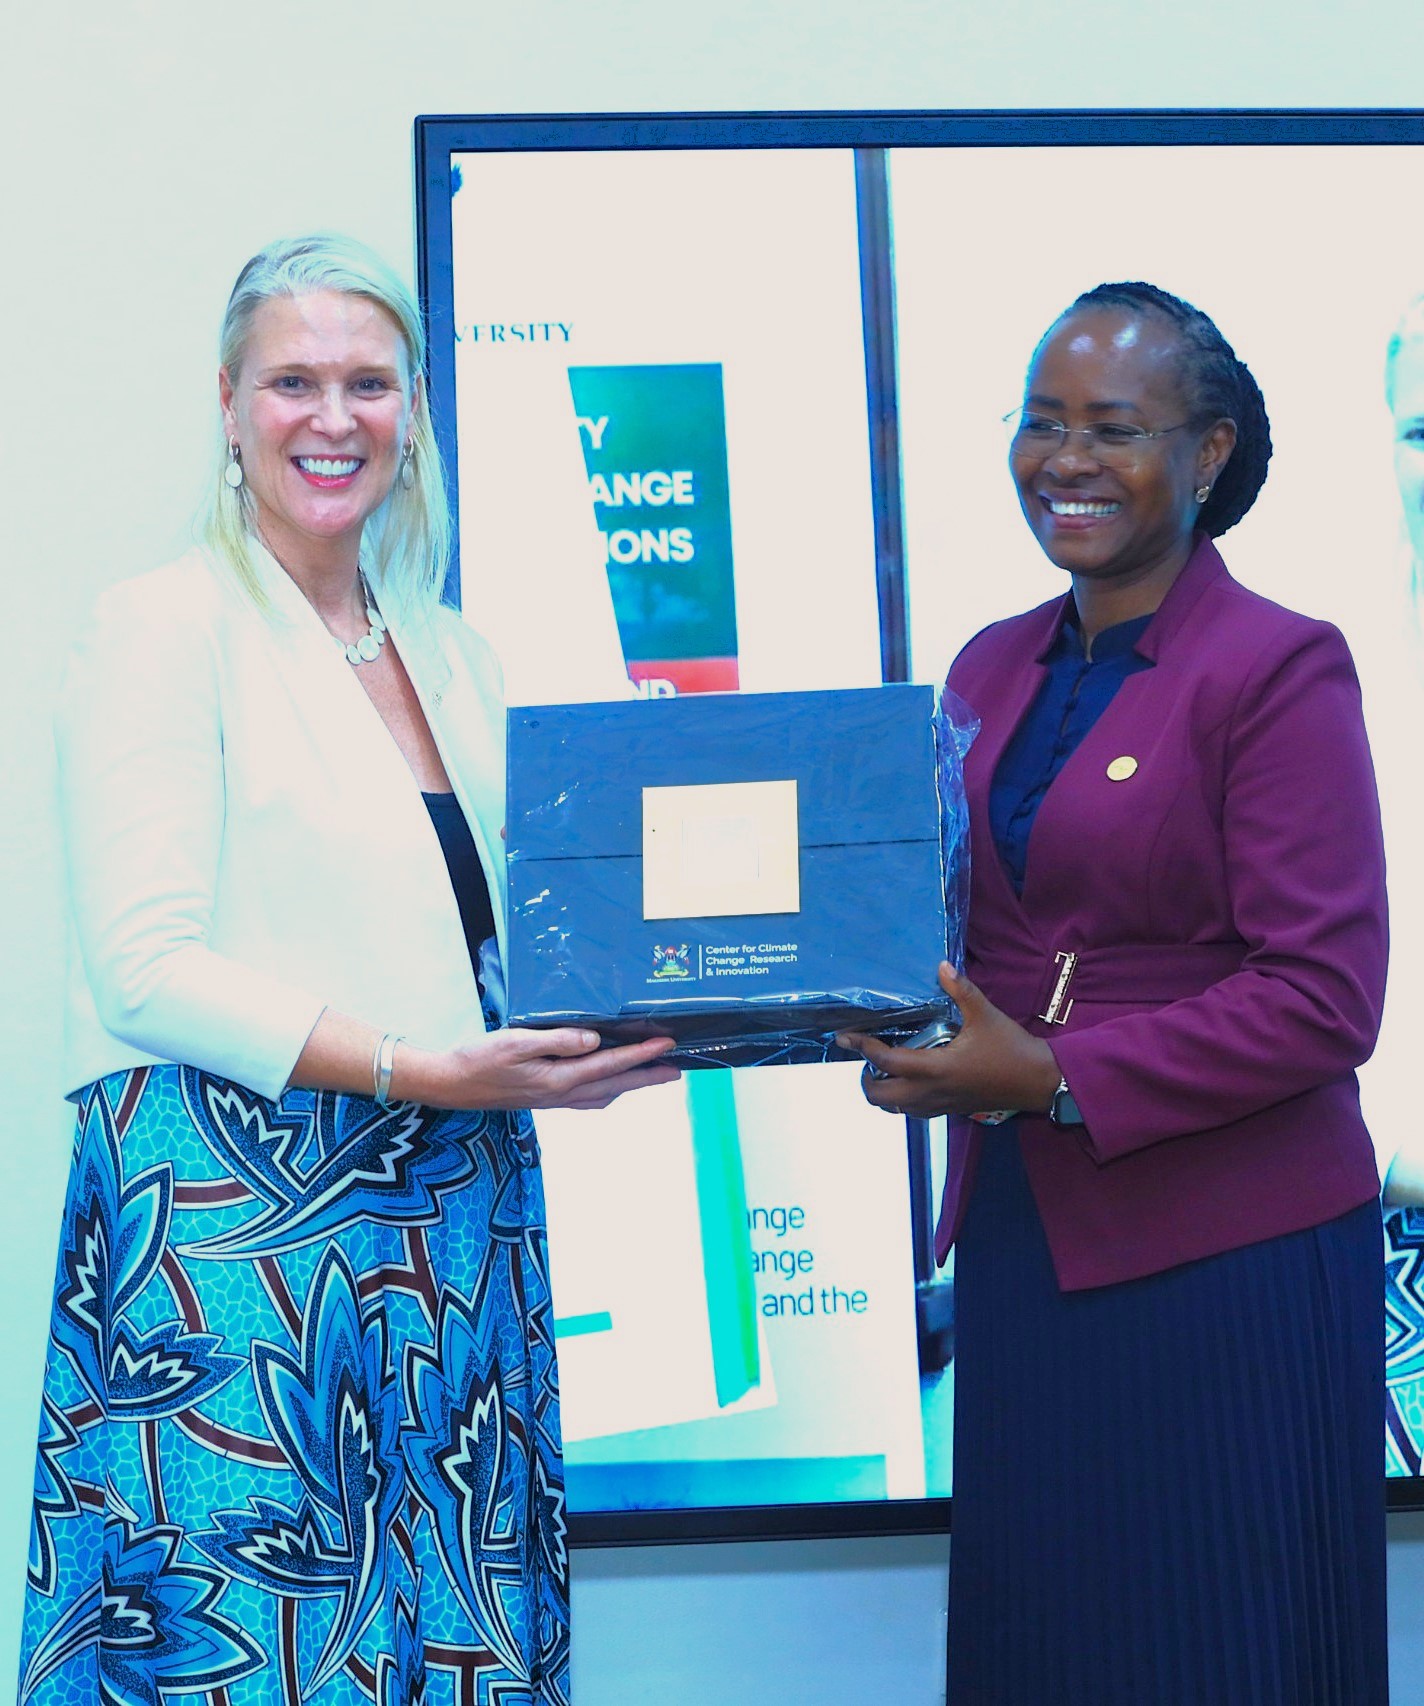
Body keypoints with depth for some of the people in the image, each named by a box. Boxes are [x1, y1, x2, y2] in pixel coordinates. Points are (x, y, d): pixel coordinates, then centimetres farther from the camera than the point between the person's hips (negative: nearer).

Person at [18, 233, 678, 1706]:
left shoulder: (452, 656, 16)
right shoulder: (166, 626, -4)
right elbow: (150, 967, -13)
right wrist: (425, 1071, -19)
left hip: (451, 1226, 6)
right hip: (233, 1222, -6)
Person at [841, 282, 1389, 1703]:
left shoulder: (1279, 666, -10)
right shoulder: (992, 667, 11)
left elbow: (1322, 998, -16)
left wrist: (1049, 1076, -20)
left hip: (1224, 1263, -6)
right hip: (1020, 1237, 6)